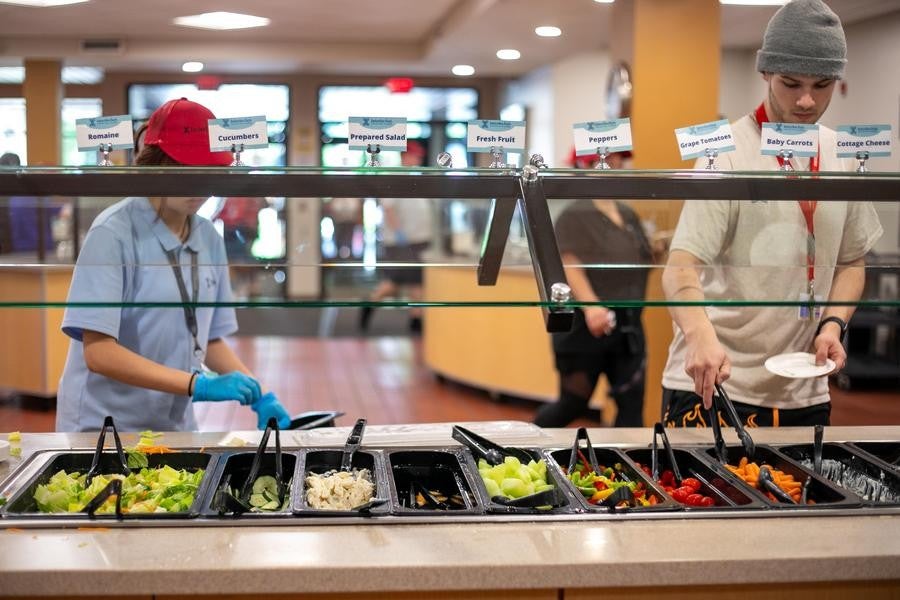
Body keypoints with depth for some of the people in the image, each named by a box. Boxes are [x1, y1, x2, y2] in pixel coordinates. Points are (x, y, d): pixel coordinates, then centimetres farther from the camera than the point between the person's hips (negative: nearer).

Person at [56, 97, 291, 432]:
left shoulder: (209, 239, 3)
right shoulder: (114, 234, -14)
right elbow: (99, 352, -20)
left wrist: (257, 395, -4)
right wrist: (198, 385, -27)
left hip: (176, 428, 5)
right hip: (104, 428, -5)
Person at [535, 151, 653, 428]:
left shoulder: (628, 215, 12)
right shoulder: (575, 215, -10)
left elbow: (642, 260, 19)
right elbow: (569, 265, -21)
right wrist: (590, 306, -34)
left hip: (627, 326, 6)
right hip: (585, 326, -6)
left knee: (631, 404, 1)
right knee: (574, 403, 6)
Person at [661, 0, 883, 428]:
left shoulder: (843, 157, 6)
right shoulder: (730, 154, -12)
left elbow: (851, 261, 16)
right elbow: (681, 267, -20)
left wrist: (833, 323, -3)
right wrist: (701, 334, -39)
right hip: (715, 383, -5)